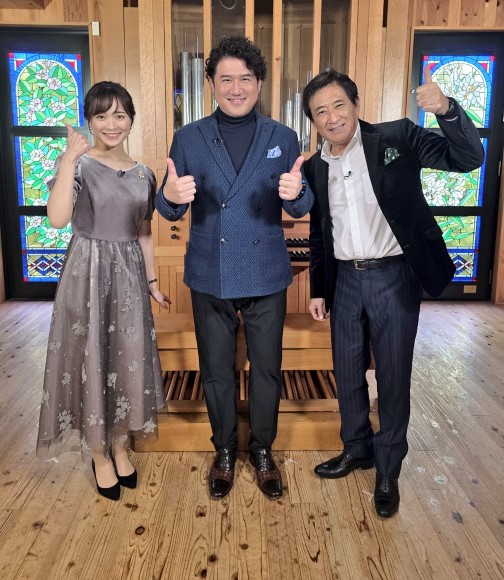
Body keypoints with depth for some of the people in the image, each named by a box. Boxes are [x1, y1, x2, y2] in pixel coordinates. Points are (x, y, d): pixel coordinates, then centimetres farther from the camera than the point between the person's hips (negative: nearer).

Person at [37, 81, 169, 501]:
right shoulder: (77, 163, -6)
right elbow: (57, 219, -22)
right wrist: (69, 160, -26)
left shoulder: (143, 174, 7)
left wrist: (152, 281, 13)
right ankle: (100, 456, 25)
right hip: (88, 273, -4)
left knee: (128, 361, 10)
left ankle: (120, 448, 31)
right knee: (91, 363, 5)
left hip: (128, 275, 4)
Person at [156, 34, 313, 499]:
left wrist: (297, 192, -26)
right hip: (211, 278, 0)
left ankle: (262, 451, 33)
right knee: (216, 371, 13)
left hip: (267, 277, 0)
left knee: (267, 369, 11)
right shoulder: (188, 138, 1)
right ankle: (225, 451, 35)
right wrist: (171, 195, -25)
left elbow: (300, 209, -1)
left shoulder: (283, 138, 2)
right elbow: (171, 212, 0)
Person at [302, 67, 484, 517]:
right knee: (348, 374, 15)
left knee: (393, 379, 6)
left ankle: (388, 471, 27)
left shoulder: (396, 139, -5)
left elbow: (468, 158, -11)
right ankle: (357, 449, 38)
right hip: (345, 281, 4)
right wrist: (317, 290, 13)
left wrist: (447, 109, -28)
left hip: (394, 278, -4)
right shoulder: (315, 167, 6)